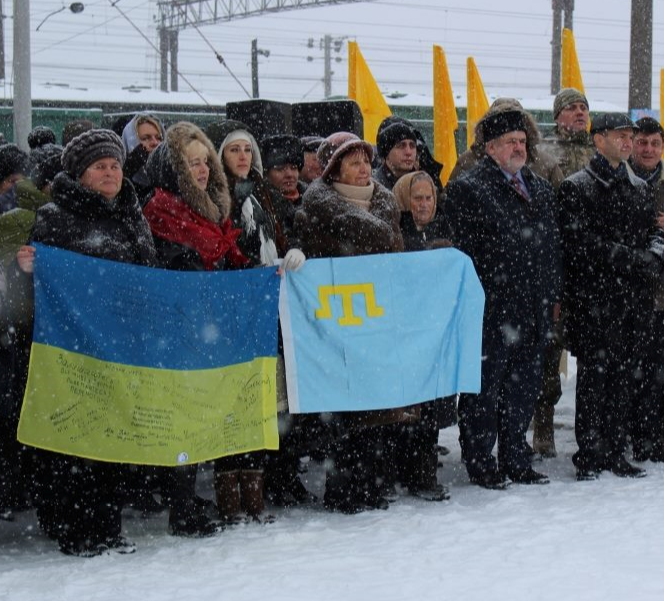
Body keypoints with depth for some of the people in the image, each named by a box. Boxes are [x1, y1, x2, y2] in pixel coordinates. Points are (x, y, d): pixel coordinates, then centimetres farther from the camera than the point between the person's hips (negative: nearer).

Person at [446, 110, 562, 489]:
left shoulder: (541, 189, 16)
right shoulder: (467, 189, -6)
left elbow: (553, 245, 18)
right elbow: (464, 251, -9)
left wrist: (554, 297, 13)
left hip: (534, 311, 6)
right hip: (491, 311, -6)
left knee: (524, 389, 13)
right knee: (484, 391, 2)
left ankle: (516, 462, 24)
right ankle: (481, 465, 12)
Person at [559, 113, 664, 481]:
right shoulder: (576, 188, -2)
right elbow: (582, 243, -11)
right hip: (594, 298, -5)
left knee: (626, 379, 6)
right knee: (594, 378, -4)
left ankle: (615, 453, 14)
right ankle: (589, 457, 3)